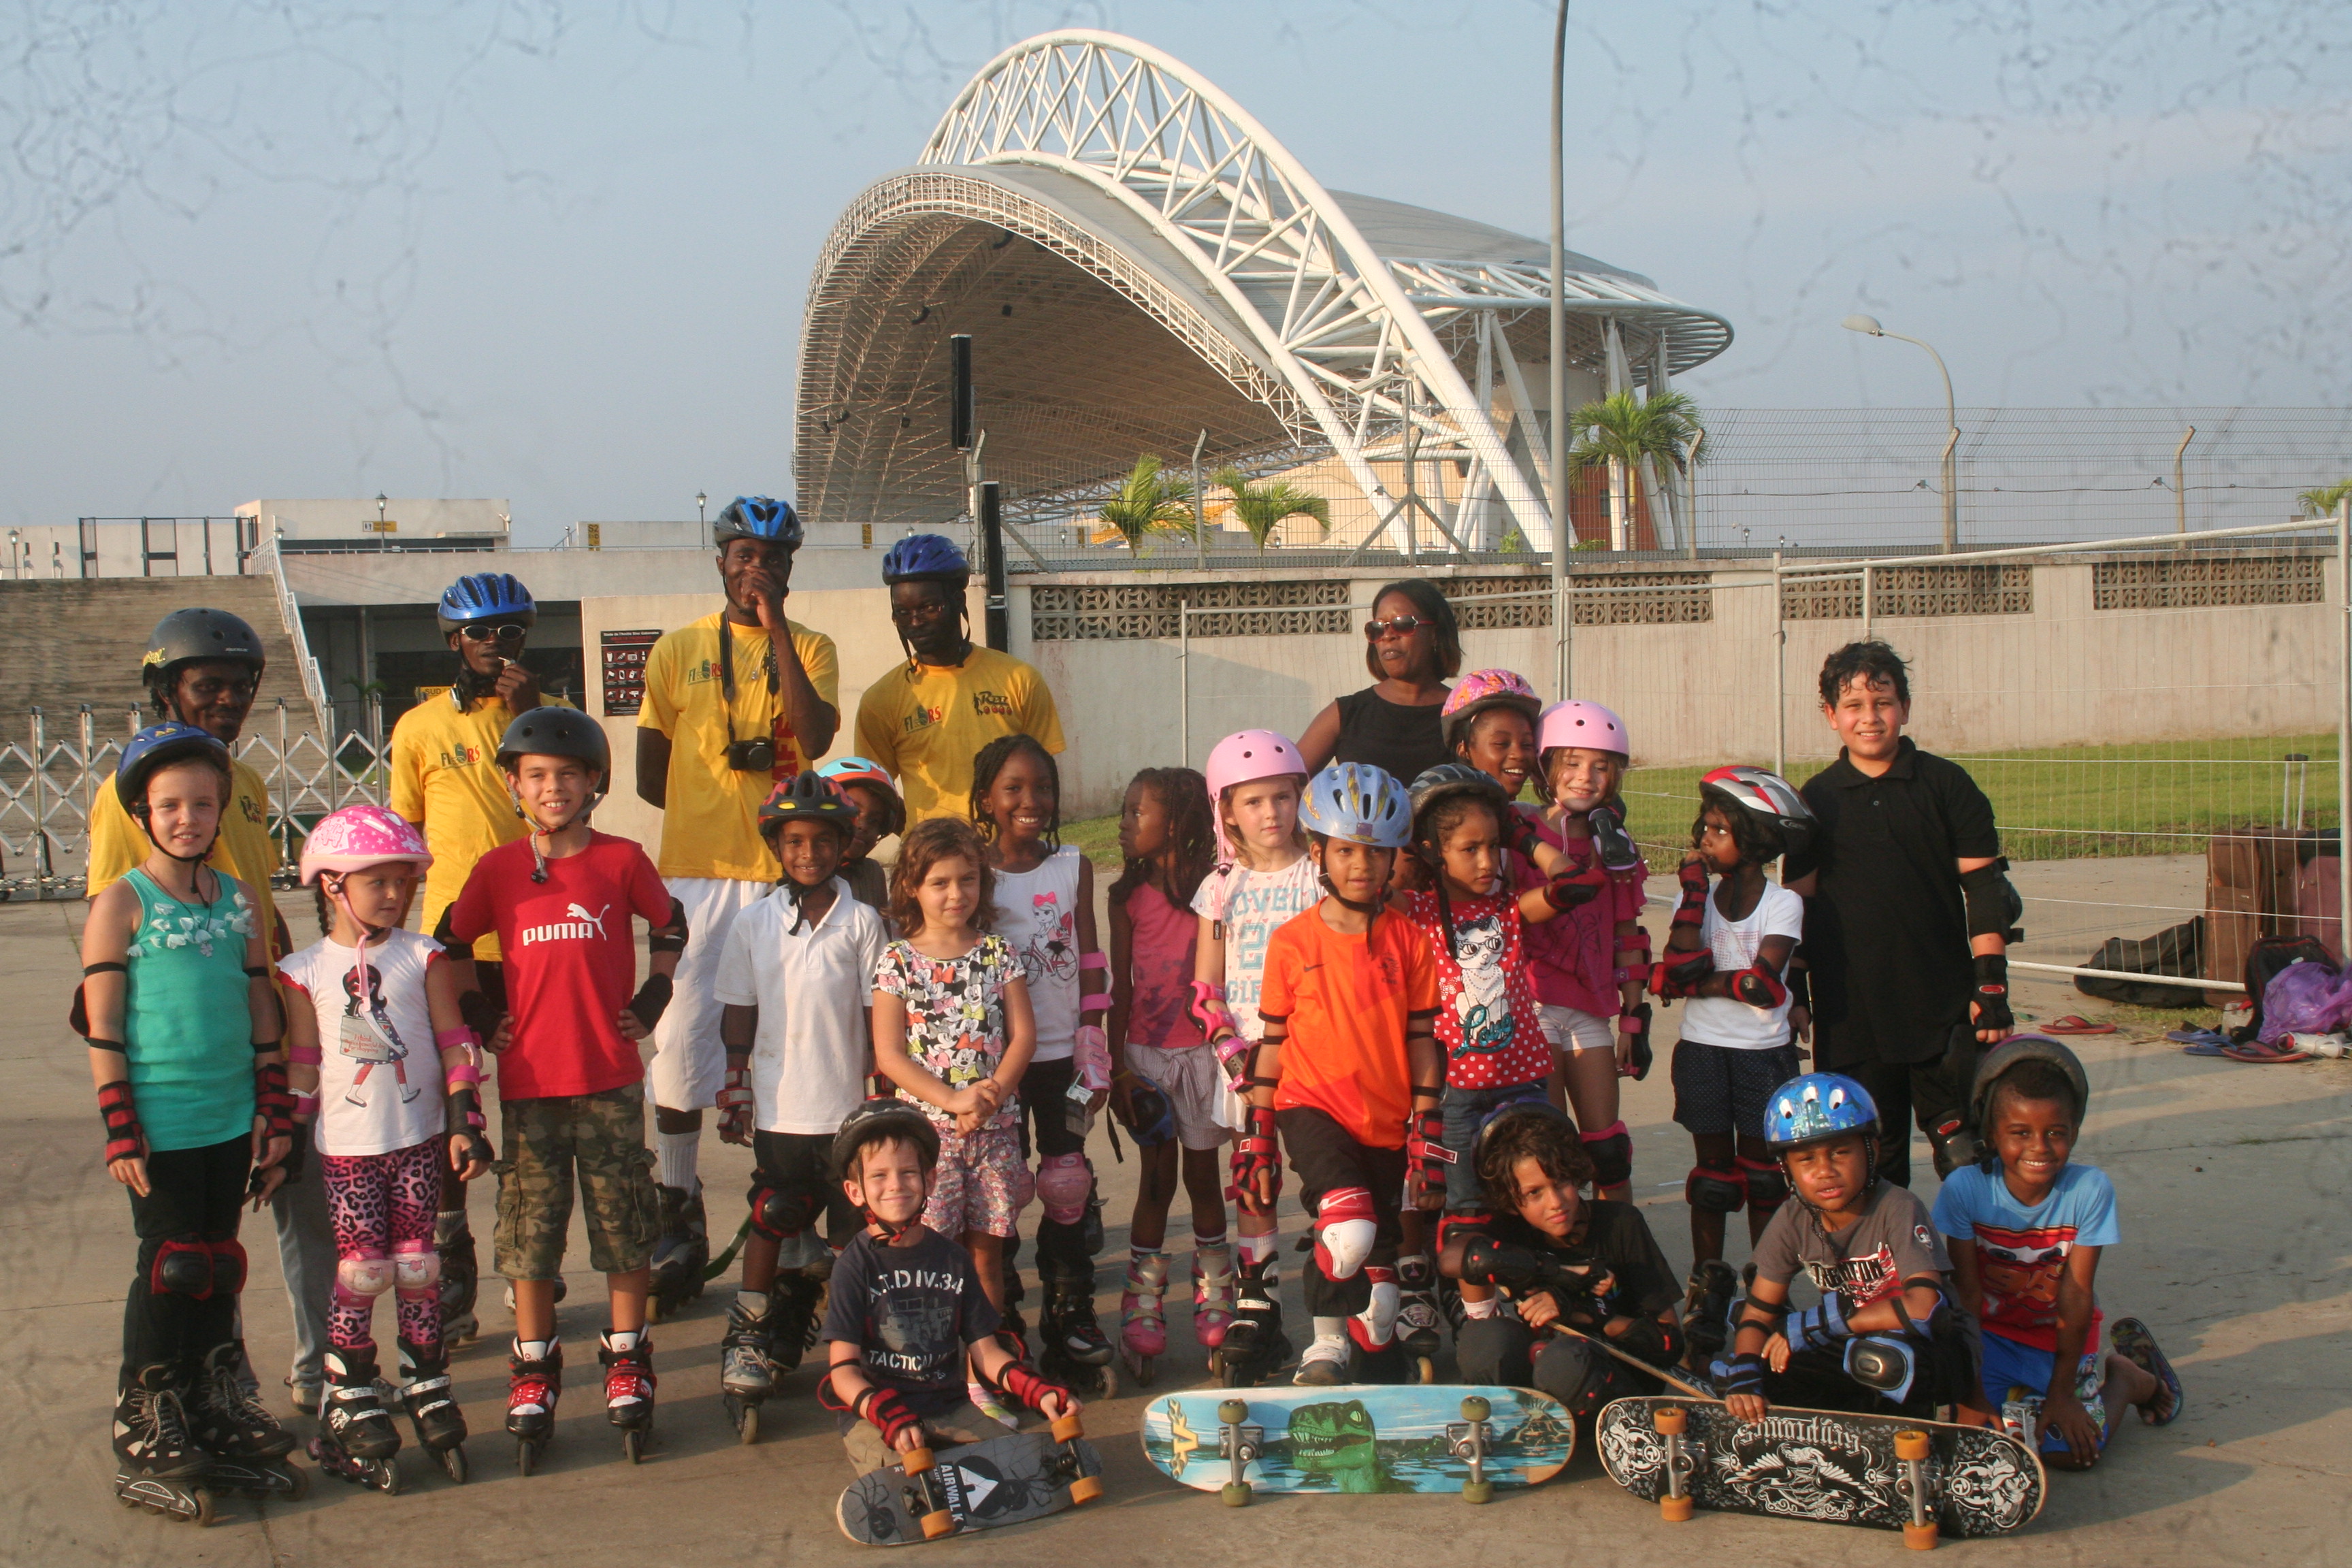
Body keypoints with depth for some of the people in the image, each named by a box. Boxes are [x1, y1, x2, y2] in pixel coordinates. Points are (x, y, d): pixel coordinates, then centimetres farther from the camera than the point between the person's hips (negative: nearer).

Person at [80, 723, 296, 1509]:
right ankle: (143, 1421, 15)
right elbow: (102, 1028, -8)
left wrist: (275, 1112, 9)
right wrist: (120, 1129, -11)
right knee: (170, 1266, 1)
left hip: (234, 1119, 5)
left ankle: (214, 1406, 25)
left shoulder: (240, 900, 7)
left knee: (218, 1265, 13)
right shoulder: (121, 903, -6)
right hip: (161, 1125, -4)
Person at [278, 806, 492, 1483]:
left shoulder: (423, 957, 1)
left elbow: (453, 1043, 3)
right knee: (362, 1268, -2)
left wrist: (465, 1122, -1)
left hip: (419, 1139, 1)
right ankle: (351, 1396, 11)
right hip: (345, 1147, -1)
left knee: (417, 1264, 5)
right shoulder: (305, 971, 0)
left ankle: (427, 1385, 18)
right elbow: (301, 1063, 4)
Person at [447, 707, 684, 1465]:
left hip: (611, 1078, -1)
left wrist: (651, 999, 3)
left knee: (625, 1226, 6)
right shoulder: (497, 870, 1)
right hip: (528, 1080, 1)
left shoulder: (621, 860, -1)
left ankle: (627, 1359, 20)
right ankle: (534, 1367, 19)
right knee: (530, 1227, 6)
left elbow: (671, 927, 13)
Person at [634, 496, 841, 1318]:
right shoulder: (678, 651, 9)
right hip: (697, 875, 0)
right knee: (680, 1042, -4)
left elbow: (815, 741, -11)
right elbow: (651, 777, 9)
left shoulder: (809, 648, 9)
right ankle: (678, 1217, 9)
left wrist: (776, 630, -12)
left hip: (786, 876, 0)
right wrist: (747, 796, 5)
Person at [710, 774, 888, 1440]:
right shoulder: (754, 923, 3)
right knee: (773, 1221, 9)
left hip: (848, 1107, -1)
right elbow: (739, 1015, 7)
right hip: (778, 1106, 1)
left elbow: (878, 1014, 1)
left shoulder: (862, 922, -1)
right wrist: (734, 1090, 1)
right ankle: (752, 1338, 21)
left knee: (852, 1229, 5)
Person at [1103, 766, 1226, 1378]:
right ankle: (1143, 1308, 9)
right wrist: (1117, 1066, -1)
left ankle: (1214, 1294, 24)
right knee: (1156, 1176, 4)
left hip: (1202, 1050, -1)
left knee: (1202, 1172, 9)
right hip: (1145, 1051, 1)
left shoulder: (1213, 891, -6)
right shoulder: (1128, 896, 1)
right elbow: (1121, 985, 3)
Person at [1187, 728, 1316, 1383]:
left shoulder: (1320, 875, 1)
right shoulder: (1221, 887, 6)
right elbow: (1206, 989, 6)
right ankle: (1256, 1314, 12)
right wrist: (1238, 1054, -7)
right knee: (1250, 1187, 4)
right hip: (1243, 1053, 2)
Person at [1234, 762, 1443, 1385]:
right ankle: (1326, 1346, -3)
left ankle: (1383, 1389, 30)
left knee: (1378, 1275, 9)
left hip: (1385, 1125, 3)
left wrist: (1425, 1136, 3)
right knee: (1350, 1234, -28)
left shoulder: (1410, 942, 3)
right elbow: (1271, 1042, 6)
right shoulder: (1292, 942, -1)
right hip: (1312, 1107, -2)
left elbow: (1422, 1043, 7)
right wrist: (1256, 1138, 7)